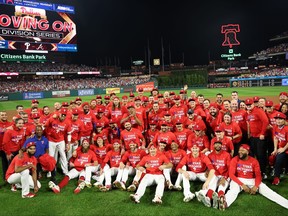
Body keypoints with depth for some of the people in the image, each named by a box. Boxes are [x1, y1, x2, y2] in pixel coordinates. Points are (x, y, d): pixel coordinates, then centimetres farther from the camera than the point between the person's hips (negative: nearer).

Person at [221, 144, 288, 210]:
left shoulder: (254, 161, -2)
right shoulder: (235, 160, -8)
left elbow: (258, 175, -4)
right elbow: (231, 174, -13)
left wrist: (256, 186, -23)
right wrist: (242, 184, -23)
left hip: (252, 180, 3)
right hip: (238, 180, -3)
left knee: (266, 190, -18)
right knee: (234, 189, -34)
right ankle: (225, 202, -62)